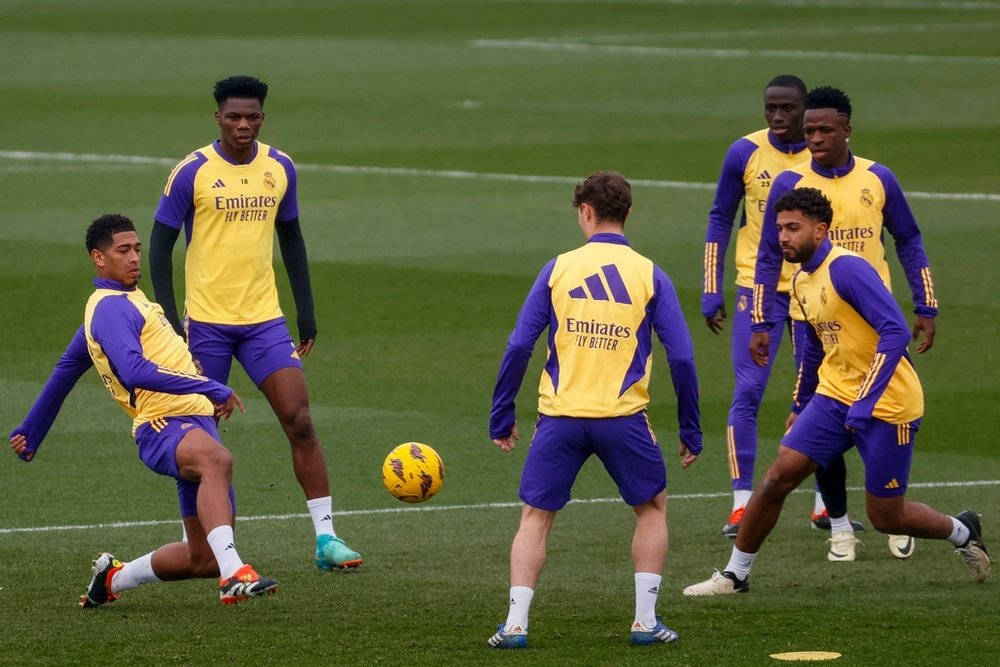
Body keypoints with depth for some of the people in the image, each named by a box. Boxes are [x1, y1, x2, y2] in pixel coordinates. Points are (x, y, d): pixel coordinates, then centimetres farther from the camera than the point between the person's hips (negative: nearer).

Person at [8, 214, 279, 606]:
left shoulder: (122, 303, 24)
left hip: (193, 424, 10)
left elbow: (65, 371, 35)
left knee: (203, 558, 6)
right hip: (164, 427, -10)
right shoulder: (111, 308, -8)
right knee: (216, 459, -42)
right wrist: (211, 389, -30)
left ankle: (114, 577, 28)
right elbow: (134, 370, -27)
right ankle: (233, 575, -56)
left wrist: (29, 434, 45)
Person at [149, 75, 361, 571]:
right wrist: (168, 319, -11)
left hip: (265, 319, 3)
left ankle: (326, 538, -5)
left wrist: (306, 310, 13)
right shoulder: (192, 172, -7)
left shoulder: (280, 168, 5)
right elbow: (160, 245, -4)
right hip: (205, 321, -3)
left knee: (299, 421, -7)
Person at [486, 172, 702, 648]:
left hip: (560, 417, 0)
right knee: (652, 508, 20)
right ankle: (645, 621, 14)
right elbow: (681, 358, -1)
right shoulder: (650, 275, 2)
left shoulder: (558, 269, 3)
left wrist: (501, 417, 8)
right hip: (623, 417, 0)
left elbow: (519, 346, -1)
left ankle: (516, 623, 2)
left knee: (535, 517, 12)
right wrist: (690, 431, 8)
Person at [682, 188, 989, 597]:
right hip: (833, 396, 7)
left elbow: (895, 331, -26)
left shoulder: (847, 269, -19)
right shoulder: (801, 281, 8)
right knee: (778, 477, -5)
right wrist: (801, 405, 30)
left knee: (886, 517, 1)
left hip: (885, 405, -7)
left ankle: (963, 532, 29)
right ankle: (735, 575, 5)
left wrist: (866, 403, -28)